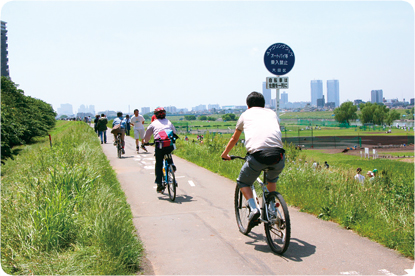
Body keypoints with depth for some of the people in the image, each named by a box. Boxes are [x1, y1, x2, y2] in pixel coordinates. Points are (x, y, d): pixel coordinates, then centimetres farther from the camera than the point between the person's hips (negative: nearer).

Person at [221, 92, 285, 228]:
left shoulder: (246, 114, 26)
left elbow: (234, 138, 38)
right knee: (272, 179, 35)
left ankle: (253, 208, -1)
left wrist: (225, 154, 54)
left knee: (243, 183, 21)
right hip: (277, 155, 3)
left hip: (257, 155, -3)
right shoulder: (272, 113, 30)